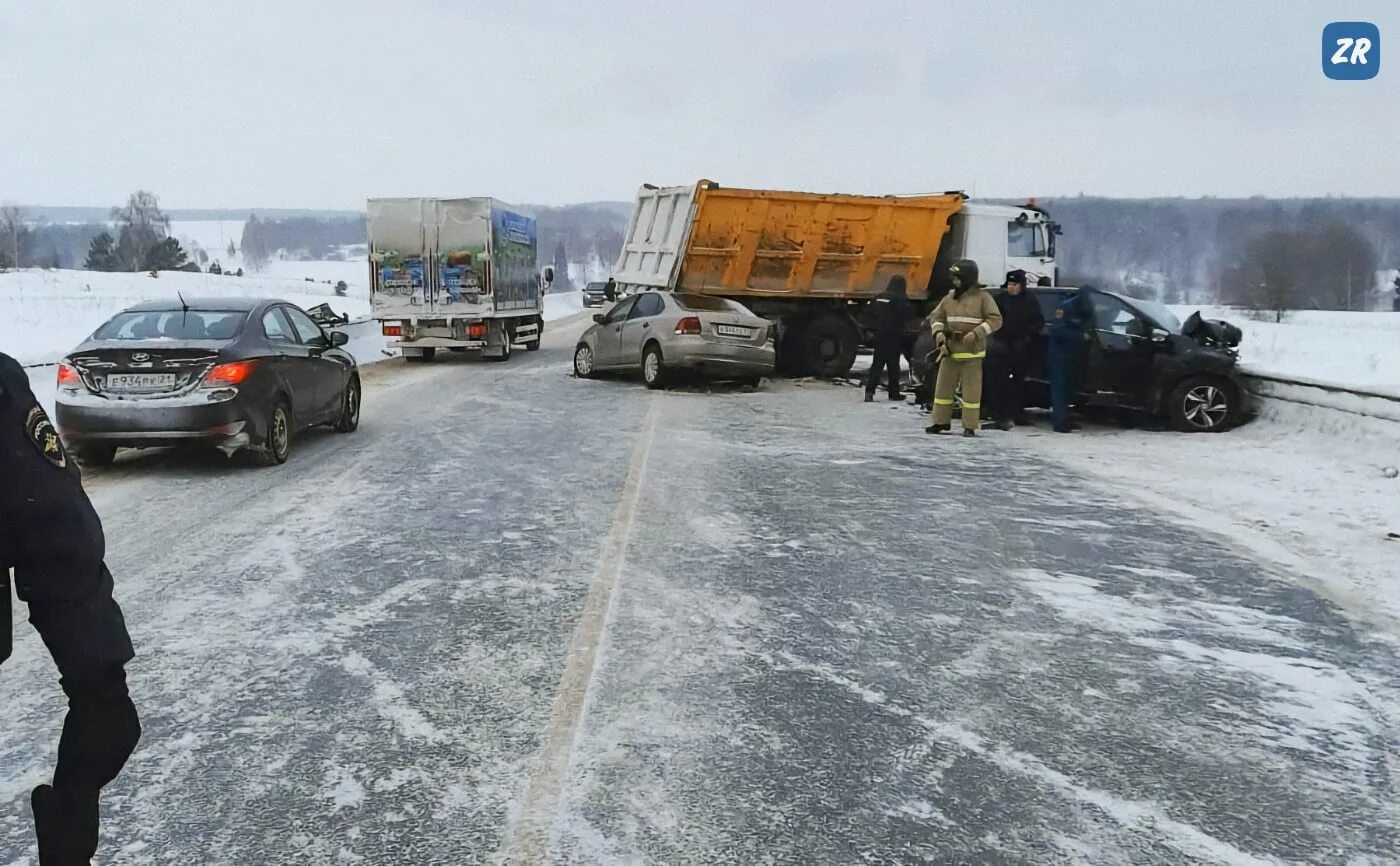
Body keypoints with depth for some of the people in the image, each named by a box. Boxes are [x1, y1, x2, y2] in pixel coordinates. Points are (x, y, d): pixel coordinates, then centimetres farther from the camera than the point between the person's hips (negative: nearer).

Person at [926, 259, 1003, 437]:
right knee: (943, 386, 7)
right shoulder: (950, 297, 9)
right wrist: (938, 333, -2)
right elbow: (936, 316, 17)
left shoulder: (982, 297, -7)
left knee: (971, 390, -1)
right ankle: (941, 421, 18)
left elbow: (995, 320, -10)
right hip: (950, 350, 5)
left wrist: (976, 333, -19)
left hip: (971, 352, -5)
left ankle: (970, 426, 5)